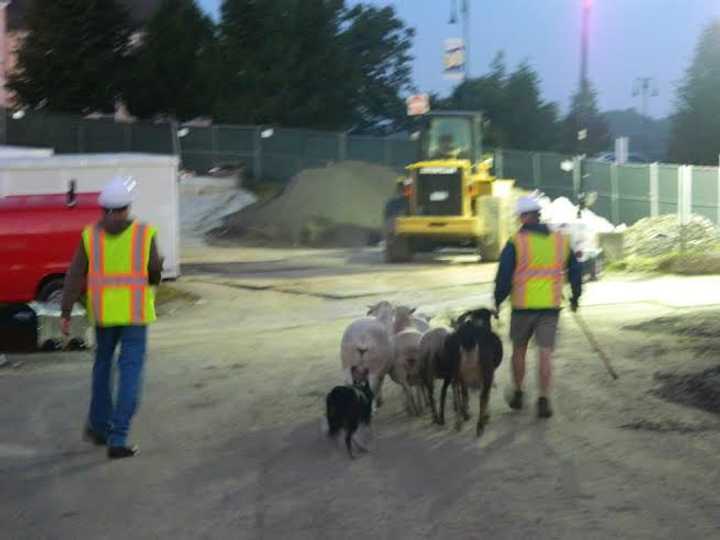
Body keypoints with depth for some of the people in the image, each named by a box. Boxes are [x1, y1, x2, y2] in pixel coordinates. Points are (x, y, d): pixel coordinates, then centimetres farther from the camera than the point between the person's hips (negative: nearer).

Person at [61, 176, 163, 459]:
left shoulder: (91, 235, -1)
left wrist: (66, 312, -5)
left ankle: (99, 427, 31)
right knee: (130, 373, -2)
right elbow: (154, 273, -1)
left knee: (103, 364, 24)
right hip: (135, 312, -3)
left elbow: (76, 275, -5)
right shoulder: (144, 234, -7)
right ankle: (118, 439, -10)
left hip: (103, 312, 3)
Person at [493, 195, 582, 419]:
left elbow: (504, 275, -8)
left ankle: (517, 394, 26)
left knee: (519, 349, 16)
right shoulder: (561, 240, 5)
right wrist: (575, 298, 26)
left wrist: (498, 300, 6)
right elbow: (575, 271, 13)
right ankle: (544, 400, -7)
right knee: (545, 353, 2)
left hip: (523, 306, -2)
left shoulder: (516, 242, -7)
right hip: (551, 307, 2)